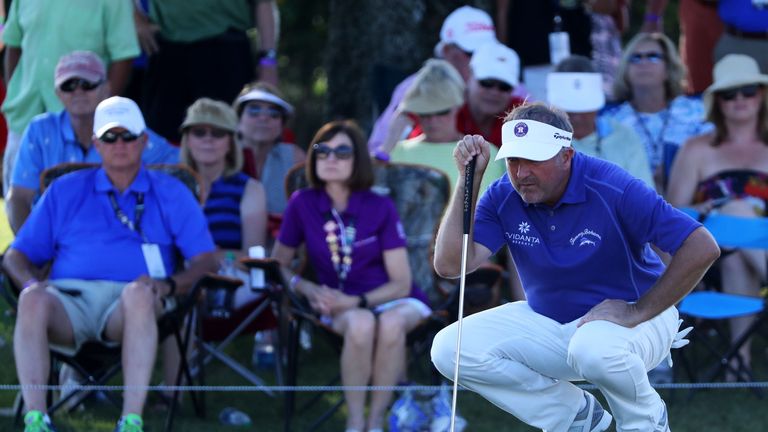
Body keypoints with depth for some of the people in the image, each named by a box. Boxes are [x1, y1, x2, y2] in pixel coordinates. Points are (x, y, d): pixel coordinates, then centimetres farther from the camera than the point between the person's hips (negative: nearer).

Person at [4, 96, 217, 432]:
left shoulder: (170, 193, 21)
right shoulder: (65, 191, 24)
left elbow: (205, 261, 11)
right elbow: (17, 256, 20)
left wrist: (168, 284, -11)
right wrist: (32, 283, -4)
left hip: (126, 305, -1)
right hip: (69, 297, 1)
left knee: (138, 293, -39)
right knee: (34, 300, -35)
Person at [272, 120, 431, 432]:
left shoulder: (380, 208, -6)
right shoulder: (303, 204, -3)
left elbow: (400, 283, -6)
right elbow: (279, 265, 6)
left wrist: (356, 302, -20)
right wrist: (307, 289, -14)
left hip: (389, 300, 0)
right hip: (339, 306, 0)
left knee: (391, 323, -38)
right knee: (361, 324, -37)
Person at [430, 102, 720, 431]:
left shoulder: (612, 190, -25)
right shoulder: (502, 199, -10)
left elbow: (703, 249, -28)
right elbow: (450, 265, -21)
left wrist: (638, 313, -25)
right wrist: (469, 179, -24)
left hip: (632, 319, -5)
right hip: (549, 323, 5)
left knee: (594, 348, -41)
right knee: (450, 349, -13)